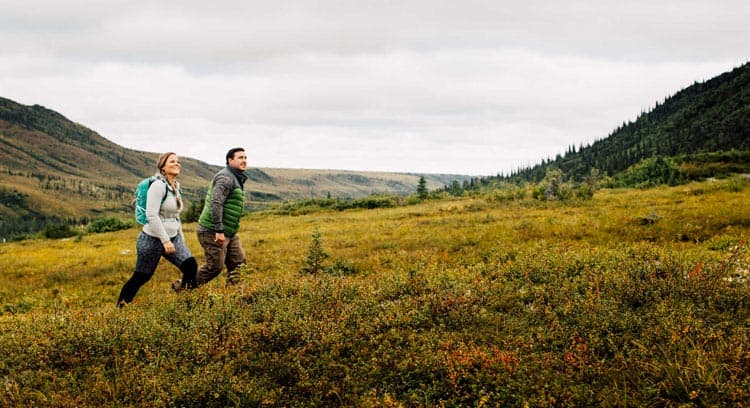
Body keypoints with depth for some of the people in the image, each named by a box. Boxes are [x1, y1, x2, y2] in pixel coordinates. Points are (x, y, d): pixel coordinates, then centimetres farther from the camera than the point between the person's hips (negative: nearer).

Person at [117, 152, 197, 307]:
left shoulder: (176, 187, 10)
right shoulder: (158, 185, -16)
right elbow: (152, 215, -23)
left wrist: (182, 240, 18)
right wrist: (165, 240, -25)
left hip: (172, 238, 7)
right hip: (153, 239, -7)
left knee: (191, 266, -10)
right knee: (140, 277, 3)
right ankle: (120, 308, 21)